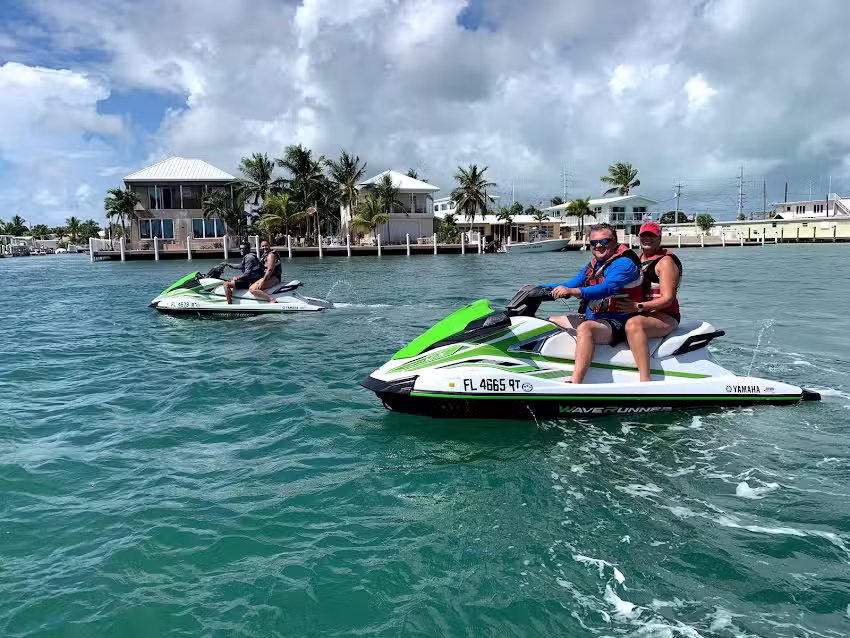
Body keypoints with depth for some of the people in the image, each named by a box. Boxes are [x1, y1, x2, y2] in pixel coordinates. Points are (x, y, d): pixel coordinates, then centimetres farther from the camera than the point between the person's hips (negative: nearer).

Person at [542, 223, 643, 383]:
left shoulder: (624, 263, -13)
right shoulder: (592, 266, 15)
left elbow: (607, 288, -31)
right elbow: (572, 284, 20)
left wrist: (573, 291, -43)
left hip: (617, 324, -10)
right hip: (591, 319, 10)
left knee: (585, 328, -38)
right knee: (551, 321, 14)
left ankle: (574, 384, -49)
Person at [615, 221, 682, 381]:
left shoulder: (665, 261, -8)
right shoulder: (637, 258, 17)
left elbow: (667, 299, -17)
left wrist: (638, 307, -28)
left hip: (665, 316, -9)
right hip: (644, 314, 9)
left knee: (633, 324, -38)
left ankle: (645, 380, -48)